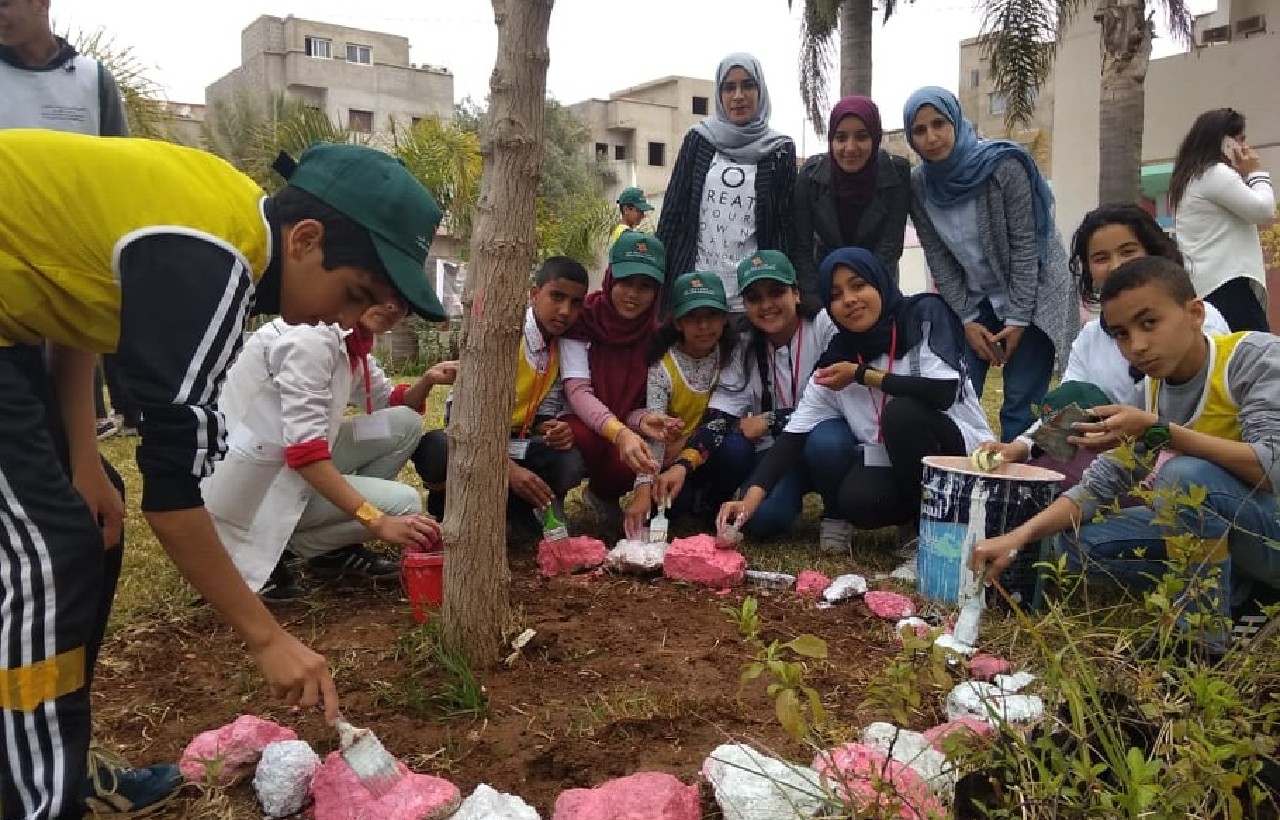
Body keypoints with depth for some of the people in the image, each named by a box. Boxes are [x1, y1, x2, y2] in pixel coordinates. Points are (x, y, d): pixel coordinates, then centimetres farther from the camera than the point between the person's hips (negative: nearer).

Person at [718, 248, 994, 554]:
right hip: (898, 465, 3)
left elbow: (942, 393, -25)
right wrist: (751, 498, -22)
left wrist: (862, 375, -16)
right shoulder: (837, 358, -1)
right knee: (856, 501, -28)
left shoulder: (924, 315, -10)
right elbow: (794, 434, -8)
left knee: (902, 411, -30)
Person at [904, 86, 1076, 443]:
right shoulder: (919, 184, -6)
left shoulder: (1003, 165, -19)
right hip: (974, 302, 4)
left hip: (1032, 299, -4)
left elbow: (1024, 246, -17)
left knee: (1021, 406, -9)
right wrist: (967, 320, -7)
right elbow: (938, 260, -2)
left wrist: (1018, 319, -17)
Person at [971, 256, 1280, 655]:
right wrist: (1018, 537, -18)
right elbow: (1102, 484, -4)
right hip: (1226, 530, 6)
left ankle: (1203, 640, -18)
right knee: (1078, 541, -7)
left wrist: (1156, 429, -34)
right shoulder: (1152, 392, 0)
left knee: (1185, 476, -33)